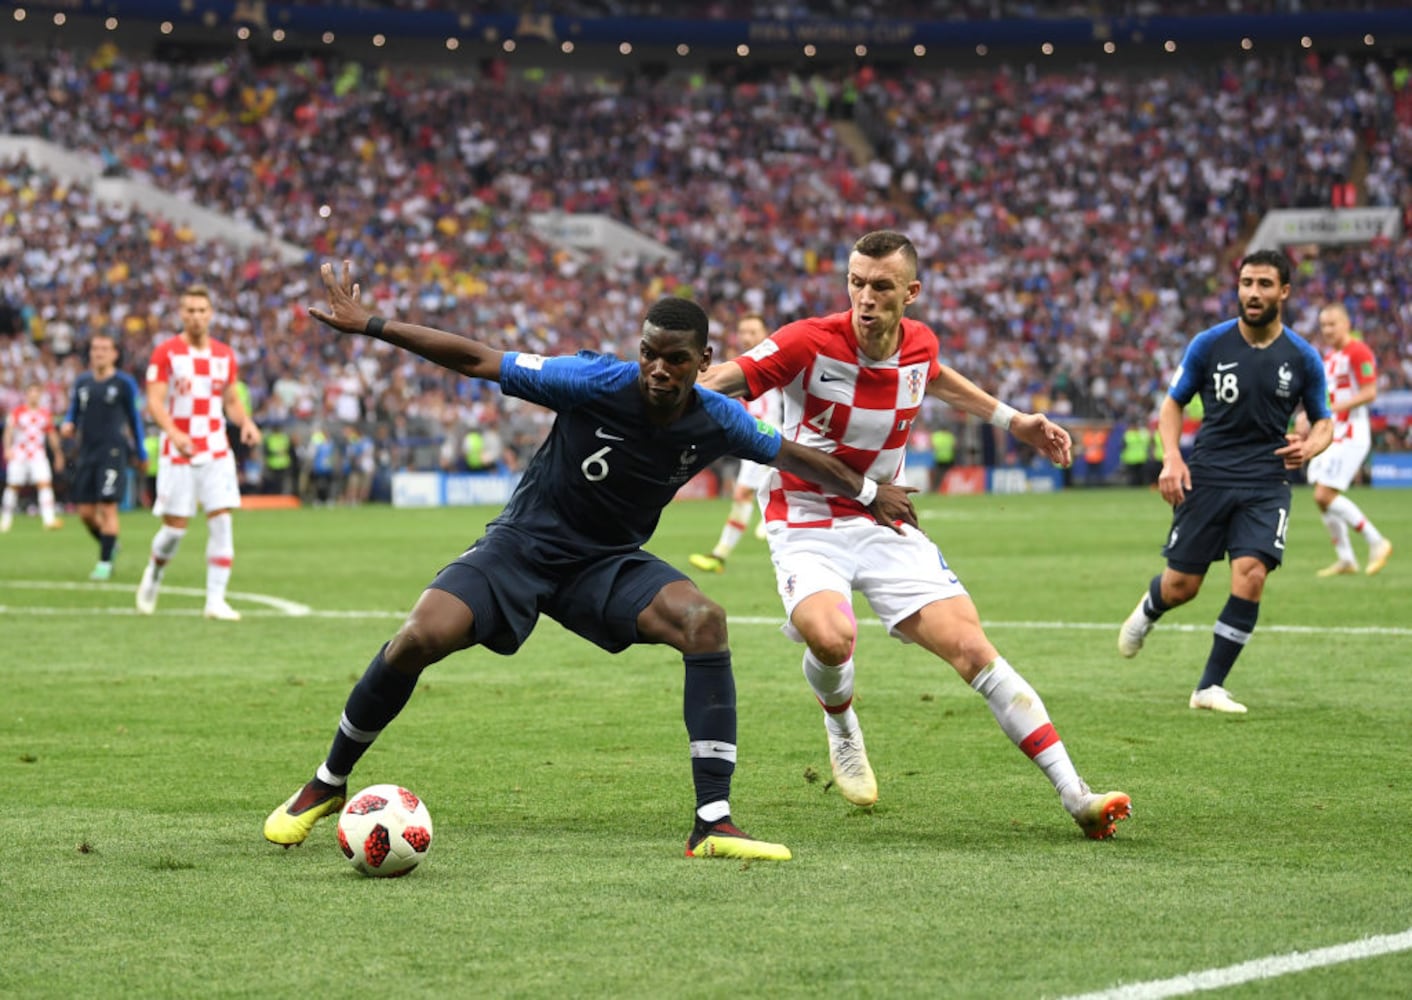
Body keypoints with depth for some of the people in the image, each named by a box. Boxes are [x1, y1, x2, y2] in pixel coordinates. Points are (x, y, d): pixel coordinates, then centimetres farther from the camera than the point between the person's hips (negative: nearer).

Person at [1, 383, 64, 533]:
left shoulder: (45, 413, 10)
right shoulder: (17, 412, 1)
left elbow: (52, 435, 19)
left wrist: (58, 454, 22)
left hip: (38, 454, 2)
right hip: (19, 453, -2)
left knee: (45, 483, -14)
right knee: (13, 486, 4)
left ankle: (48, 519, -21)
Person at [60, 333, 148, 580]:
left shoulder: (124, 383, -1)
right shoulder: (82, 382, 12)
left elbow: (134, 418, 6)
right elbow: (74, 412, 20)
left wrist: (140, 453, 9)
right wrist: (68, 425, -4)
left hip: (113, 451, -5)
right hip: (87, 450, 5)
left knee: (108, 507, -11)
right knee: (85, 511, 4)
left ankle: (105, 562, -5)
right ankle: (109, 545, 30)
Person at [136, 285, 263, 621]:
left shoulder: (224, 355, 9)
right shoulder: (166, 353, -5)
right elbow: (154, 402, -12)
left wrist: (246, 423, -6)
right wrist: (174, 433, -30)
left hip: (217, 451, 3)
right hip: (178, 452, -3)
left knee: (221, 520, -8)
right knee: (175, 526, -2)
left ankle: (216, 599, -5)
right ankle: (153, 575, 28)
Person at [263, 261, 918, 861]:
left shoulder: (716, 422, -9)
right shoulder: (596, 383, -21)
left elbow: (788, 454, 11)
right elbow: (478, 361, -17)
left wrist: (869, 492, 22)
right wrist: (371, 326, -20)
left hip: (608, 564, 3)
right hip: (523, 545, -3)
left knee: (704, 620, -27)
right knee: (421, 638, -26)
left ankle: (713, 823, -26)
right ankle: (327, 785, -1)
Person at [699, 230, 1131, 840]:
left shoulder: (919, 343, -2)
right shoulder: (810, 343, -18)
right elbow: (722, 382, -16)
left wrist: (1014, 422, 26)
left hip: (883, 523, 4)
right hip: (806, 522, -4)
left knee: (970, 646, -11)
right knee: (830, 636, -33)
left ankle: (1074, 795, -10)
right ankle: (841, 726, 5)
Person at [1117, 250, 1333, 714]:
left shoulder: (1303, 358, -1)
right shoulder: (1209, 344, -2)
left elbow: (1323, 421, 11)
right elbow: (1173, 403, 8)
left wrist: (1310, 446, -12)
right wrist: (1172, 457, -9)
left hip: (1266, 483, 0)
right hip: (1207, 477, 0)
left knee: (1250, 574, -20)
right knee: (1181, 585, 3)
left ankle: (1210, 687, -7)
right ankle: (1148, 608, 43)